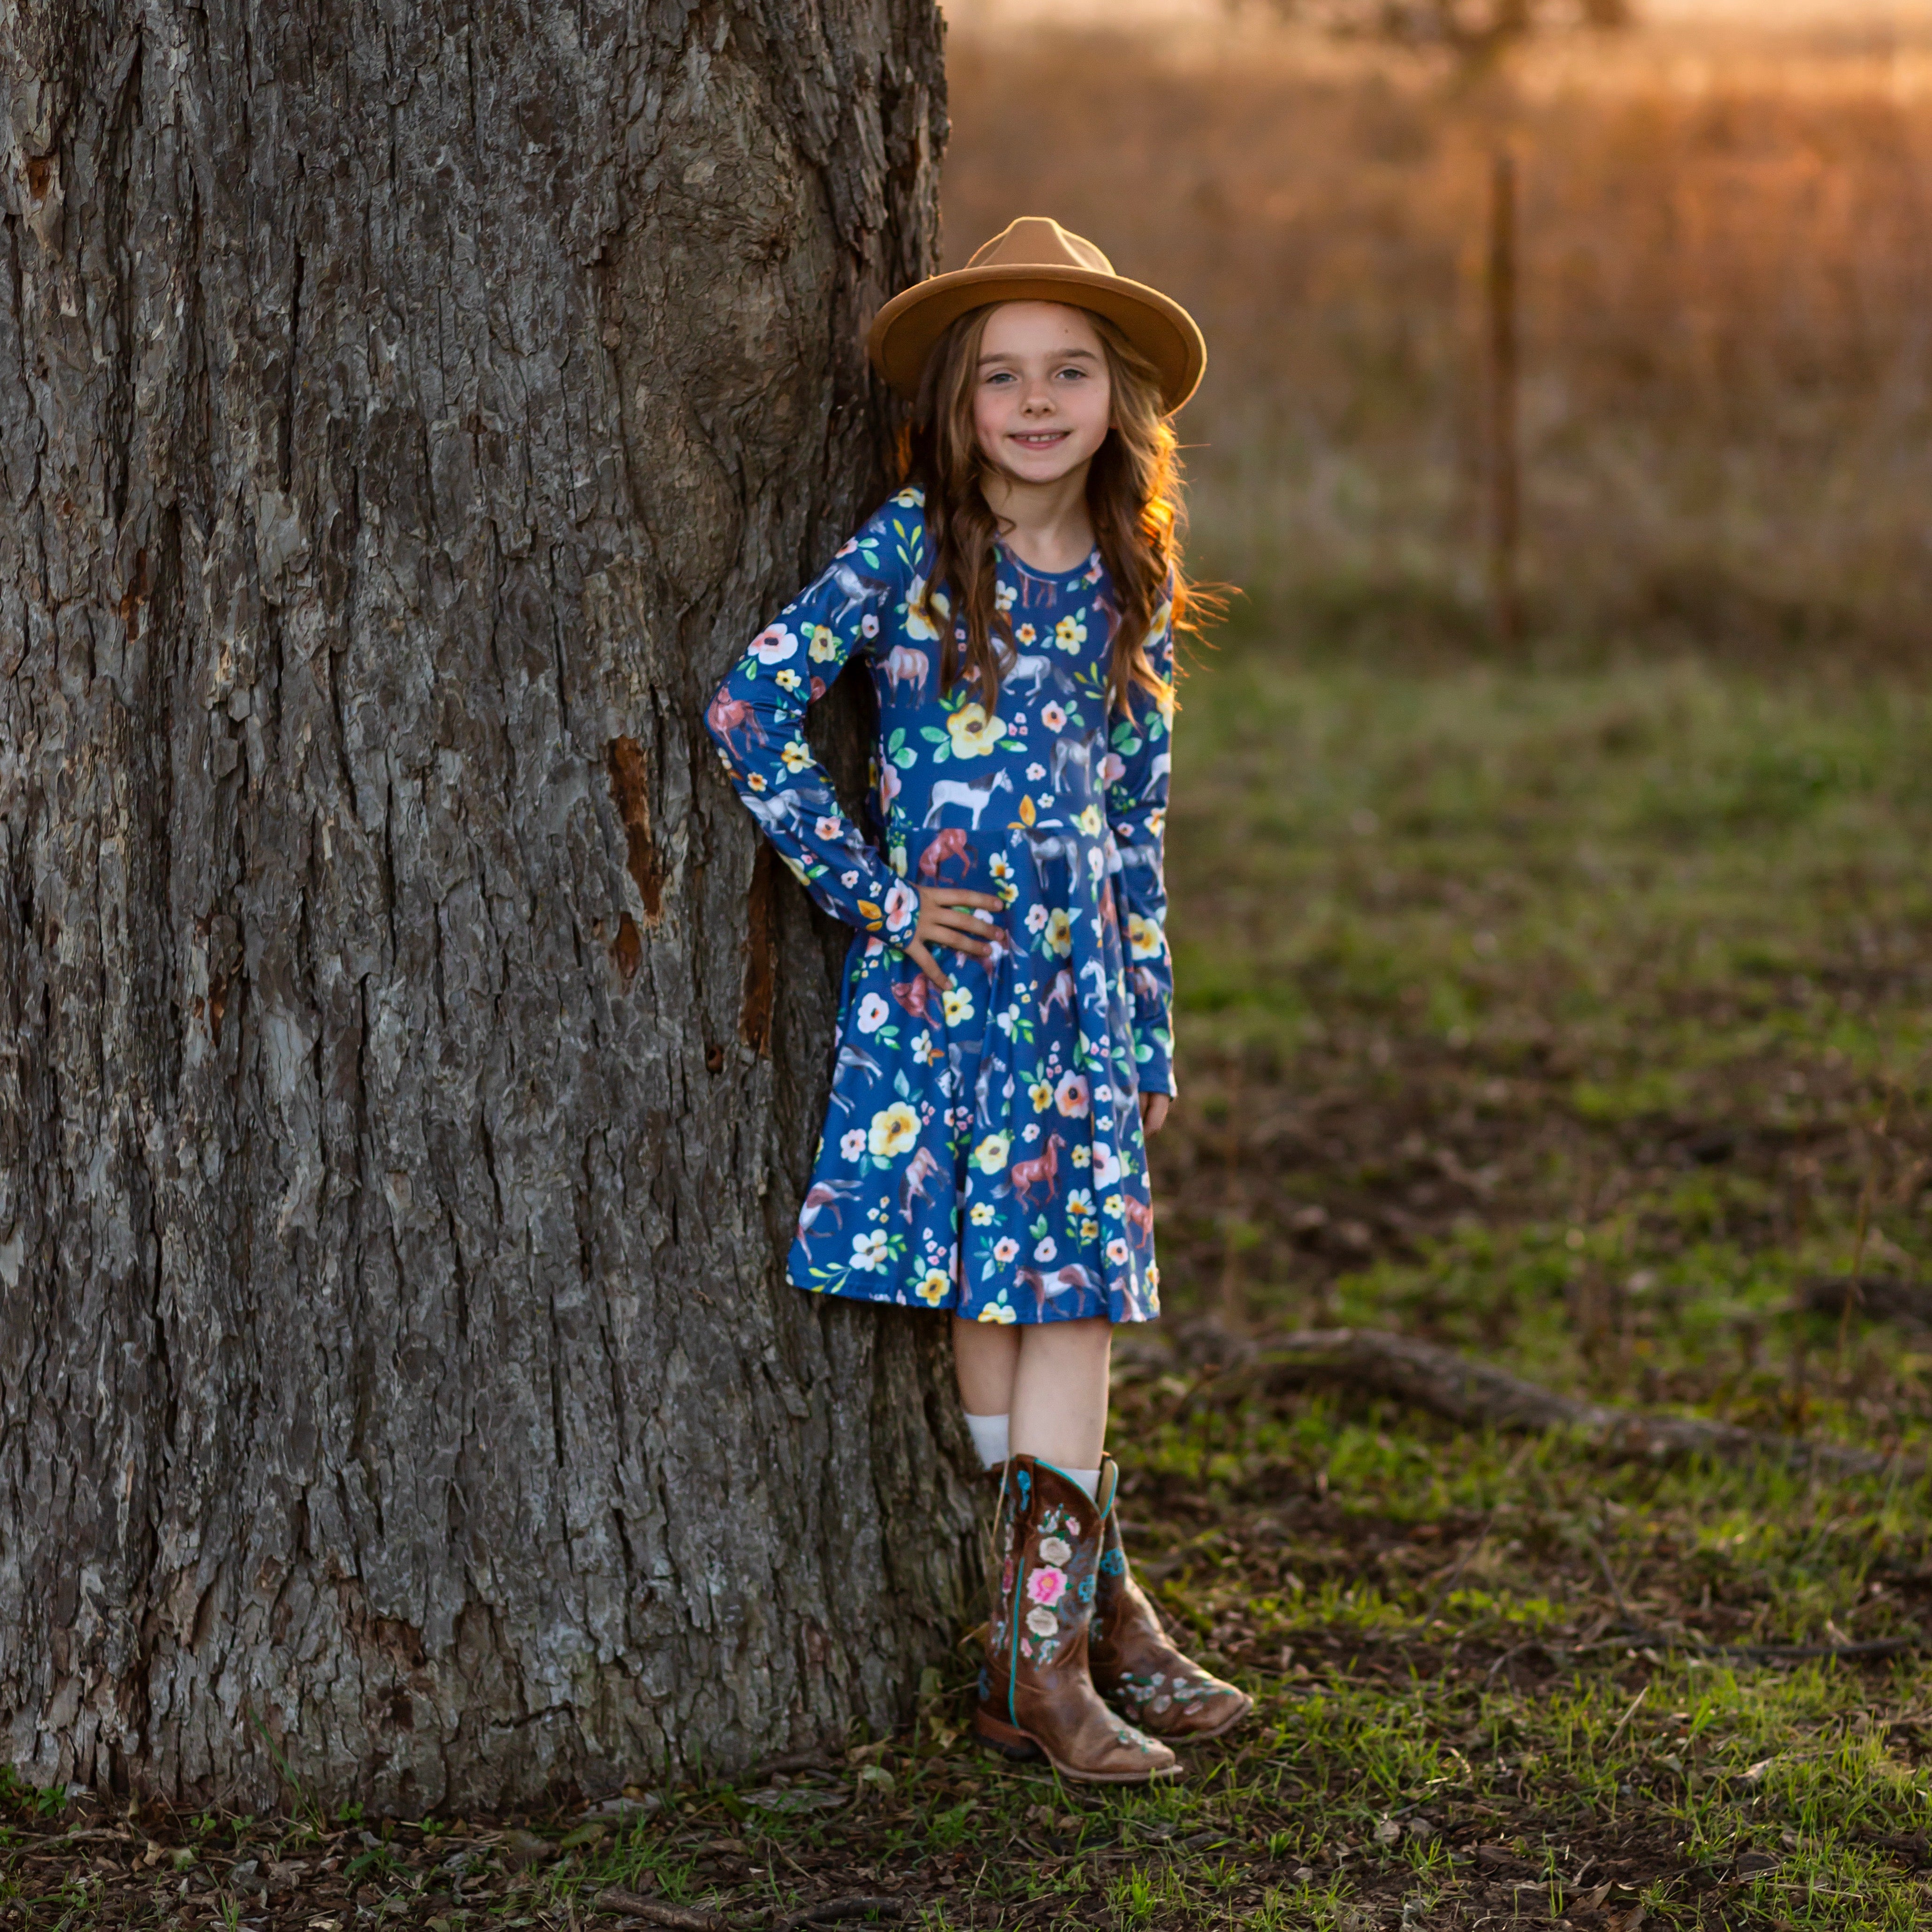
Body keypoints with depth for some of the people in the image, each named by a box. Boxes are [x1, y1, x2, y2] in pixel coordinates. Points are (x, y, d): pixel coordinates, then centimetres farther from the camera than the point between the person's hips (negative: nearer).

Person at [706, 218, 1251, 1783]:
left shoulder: (1132, 584, 10)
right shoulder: (911, 549, -4)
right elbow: (751, 706, -10)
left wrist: (1150, 1028, 15)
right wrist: (865, 889, -8)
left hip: (1078, 980, 4)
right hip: (937, 977, -3)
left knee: (1074, 1298, -3)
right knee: (983, 1301, -3)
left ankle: (1042, 1655, 0)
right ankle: (1099, 1617, 6)